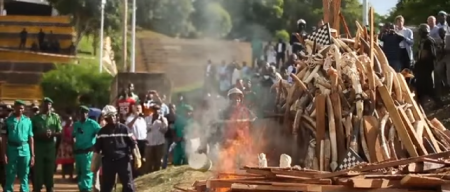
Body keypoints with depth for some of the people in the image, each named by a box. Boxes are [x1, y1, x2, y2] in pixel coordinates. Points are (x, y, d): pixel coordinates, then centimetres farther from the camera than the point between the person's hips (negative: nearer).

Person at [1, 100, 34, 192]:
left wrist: (32, 155, 5)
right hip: (12, 149, -2)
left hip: (25, 149, 2)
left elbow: (31, 138, 8)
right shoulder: (9, 120, 2)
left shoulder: (28, 121, 7)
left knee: (24, 175, 6)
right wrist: (4, 153, -6)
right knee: (10, 175, 2)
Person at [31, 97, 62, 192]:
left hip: (51, 145, 1)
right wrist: (40, 134, -15)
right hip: (39, 145, -1)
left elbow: (60, 132, 3)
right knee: (38, 168, -2)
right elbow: (32, 132, 2)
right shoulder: (36, 117, 5)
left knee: (50, 169, 6)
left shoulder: (55, 117, 6)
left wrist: (52, 133, -16)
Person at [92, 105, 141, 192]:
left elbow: (133, 144, 0)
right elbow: (97, 149, 11)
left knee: (128, 185, -4)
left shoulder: (124, 129, -1)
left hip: (123, 160, -2)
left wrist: (137, 158, -4)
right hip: (108, 161, 2)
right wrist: (94, 164, 10)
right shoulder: (102, 132, 6)